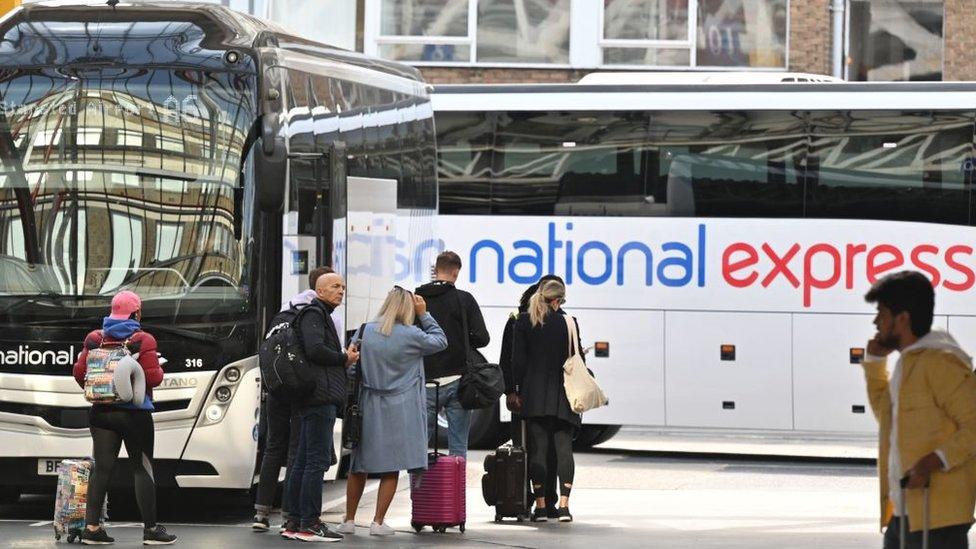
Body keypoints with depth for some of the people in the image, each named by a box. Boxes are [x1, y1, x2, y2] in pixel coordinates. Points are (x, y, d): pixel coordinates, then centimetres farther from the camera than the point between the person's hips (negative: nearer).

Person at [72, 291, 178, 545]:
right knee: (142, 469, 3)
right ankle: (150, 529, 6)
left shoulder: (95, 339, 3)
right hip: (135, 413, -4)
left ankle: (91, 526, 0)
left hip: (102, 410, 4)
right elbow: (153, 378, -15)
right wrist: (159, 368, 6)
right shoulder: (143, 341, -10)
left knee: (102, 468, 5)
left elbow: (79, 372, 3)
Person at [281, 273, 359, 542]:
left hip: (314, 399, 11)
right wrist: (344, 358, -7)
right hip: (320, 398, -11)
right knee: (317, 460, -12)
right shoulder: (314, 314, -6)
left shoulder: (321, 315, 26)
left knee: (303, 461, 10)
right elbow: (315, 349, -20)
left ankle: (295, 522, 13)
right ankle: (309, 523, -15)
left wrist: (345, 358, 9)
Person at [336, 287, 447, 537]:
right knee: (392, 468, 3)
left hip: (367, 407, 4)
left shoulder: (365, 331, 0)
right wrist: (423, 315, 8)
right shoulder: (411, 336, -10)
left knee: (358, 467, 12)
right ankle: (378, 522, 1)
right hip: (398, 411, -4)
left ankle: (349, 520, 16)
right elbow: (440, 341, 5)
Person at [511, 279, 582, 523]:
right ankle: (563, 504, -7)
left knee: (537, 448, 3)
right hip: (562, 395, -1)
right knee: (564, 448, 2)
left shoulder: (524, 322, 0)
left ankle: (540, 505, 0)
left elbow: (518, 359, -1)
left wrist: (518, 389, 7)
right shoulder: (568, 322, -2)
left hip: (534, 395, 1)